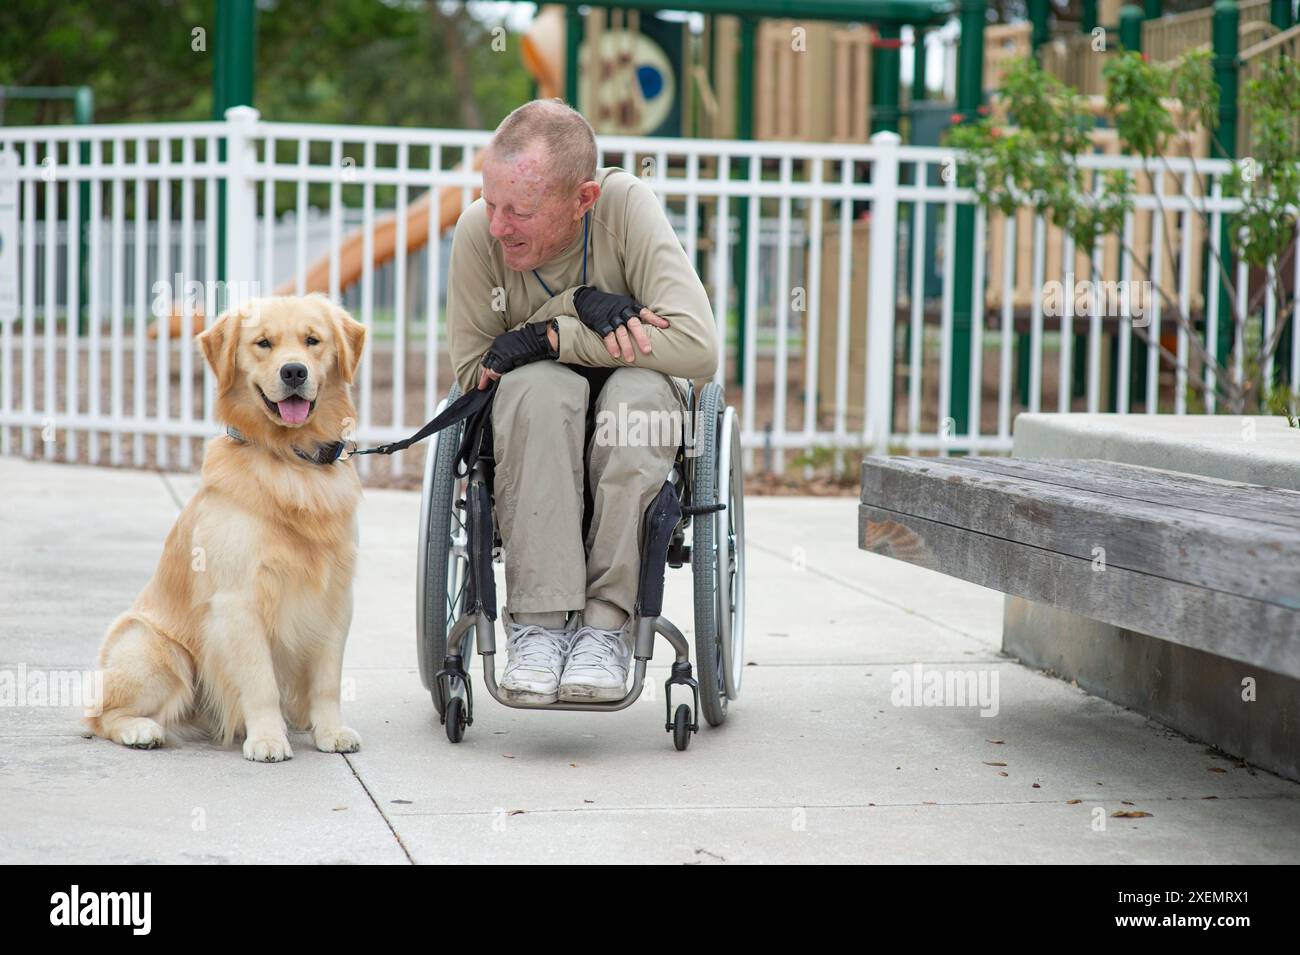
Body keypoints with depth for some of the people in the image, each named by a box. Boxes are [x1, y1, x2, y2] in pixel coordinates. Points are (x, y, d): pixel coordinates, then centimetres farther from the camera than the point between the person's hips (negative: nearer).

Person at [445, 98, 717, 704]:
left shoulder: (628, 206, -23)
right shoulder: (478, 230, -18)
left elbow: (697, 348, -31)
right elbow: (471, 369, -13)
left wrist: (549, 336, -29)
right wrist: (579, 307, -26)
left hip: (635, 405, 0)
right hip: (533, 416, 0)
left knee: (640, 389, -36)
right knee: (541, 387, -35)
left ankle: (607, 620, -30)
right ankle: (538, 620, -33)